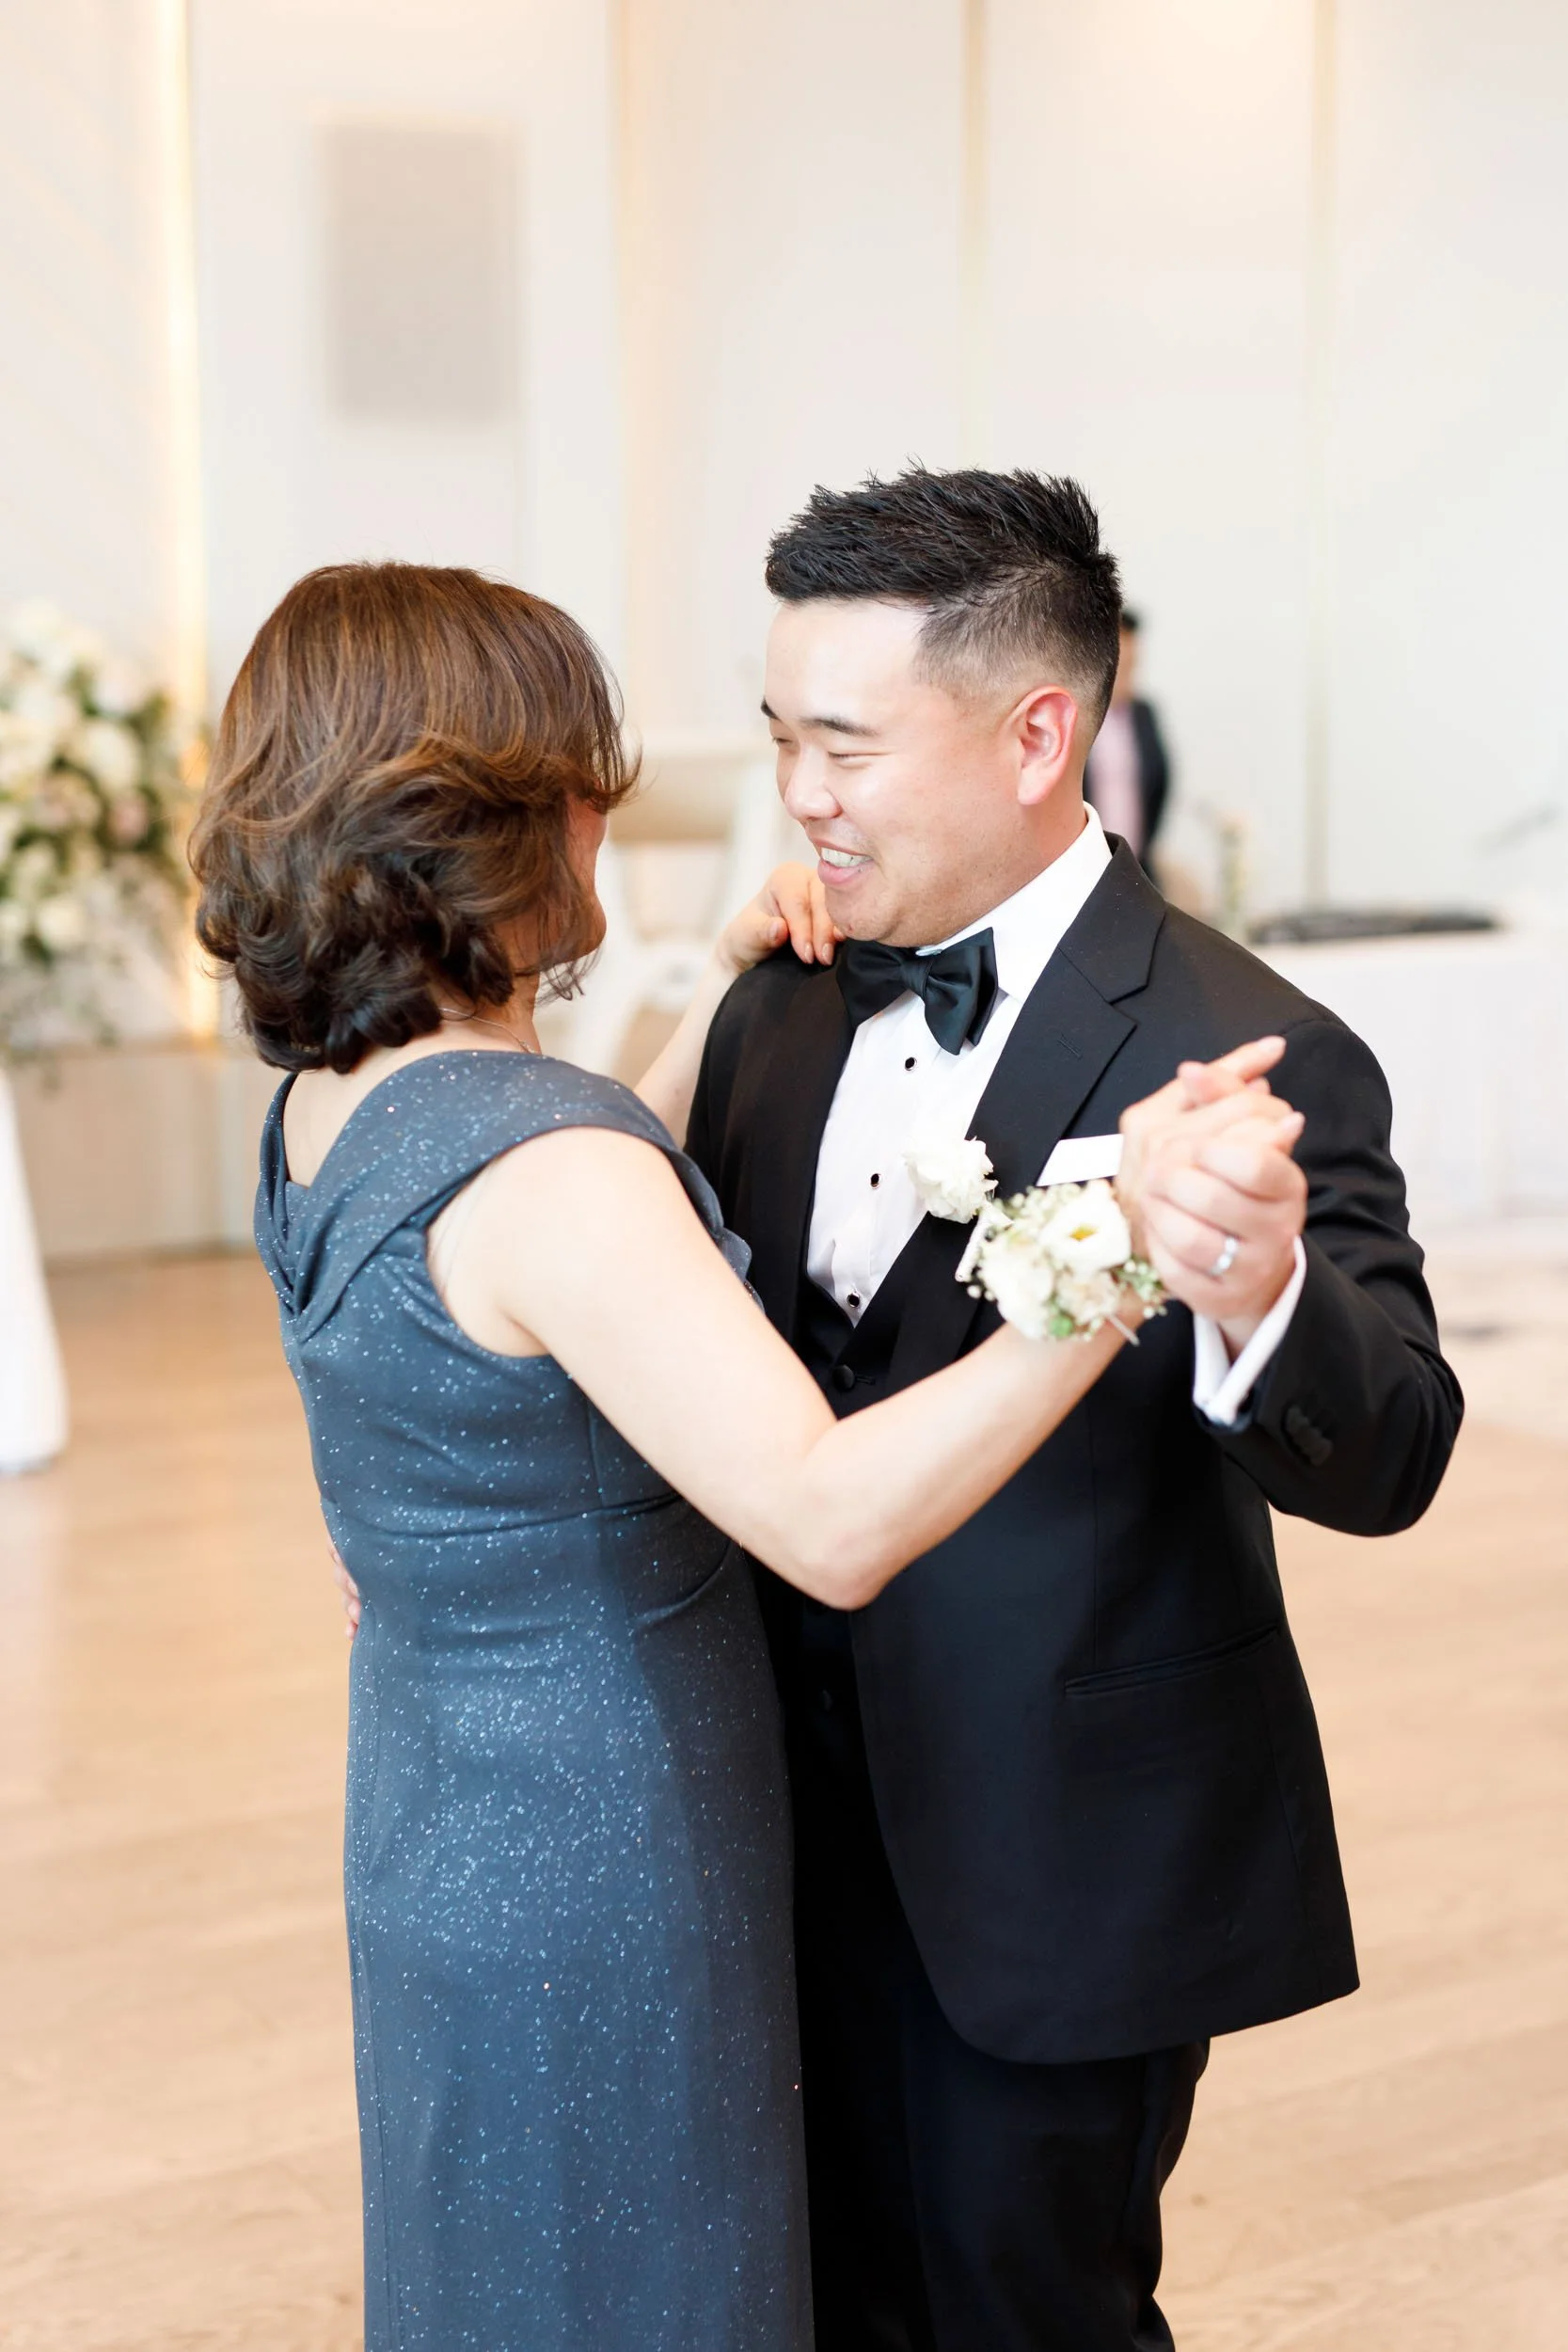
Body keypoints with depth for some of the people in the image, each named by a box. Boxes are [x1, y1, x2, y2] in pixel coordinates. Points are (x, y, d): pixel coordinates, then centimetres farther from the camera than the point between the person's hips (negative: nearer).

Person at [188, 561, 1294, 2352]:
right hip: (598, 1882, -9)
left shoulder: (325, 1104, -1)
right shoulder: (539, 1160, -29)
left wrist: (714, 1014, 10)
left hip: (437, 1825, 9)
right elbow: (834, 1521, -37)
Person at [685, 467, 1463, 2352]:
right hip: (817, 1823, 6)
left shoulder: (1249, 1060, -20)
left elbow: (1388, 1458, -28)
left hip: (1068, 1856, -6)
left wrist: (1255, 1300, -48)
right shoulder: (779, 1019, 1)